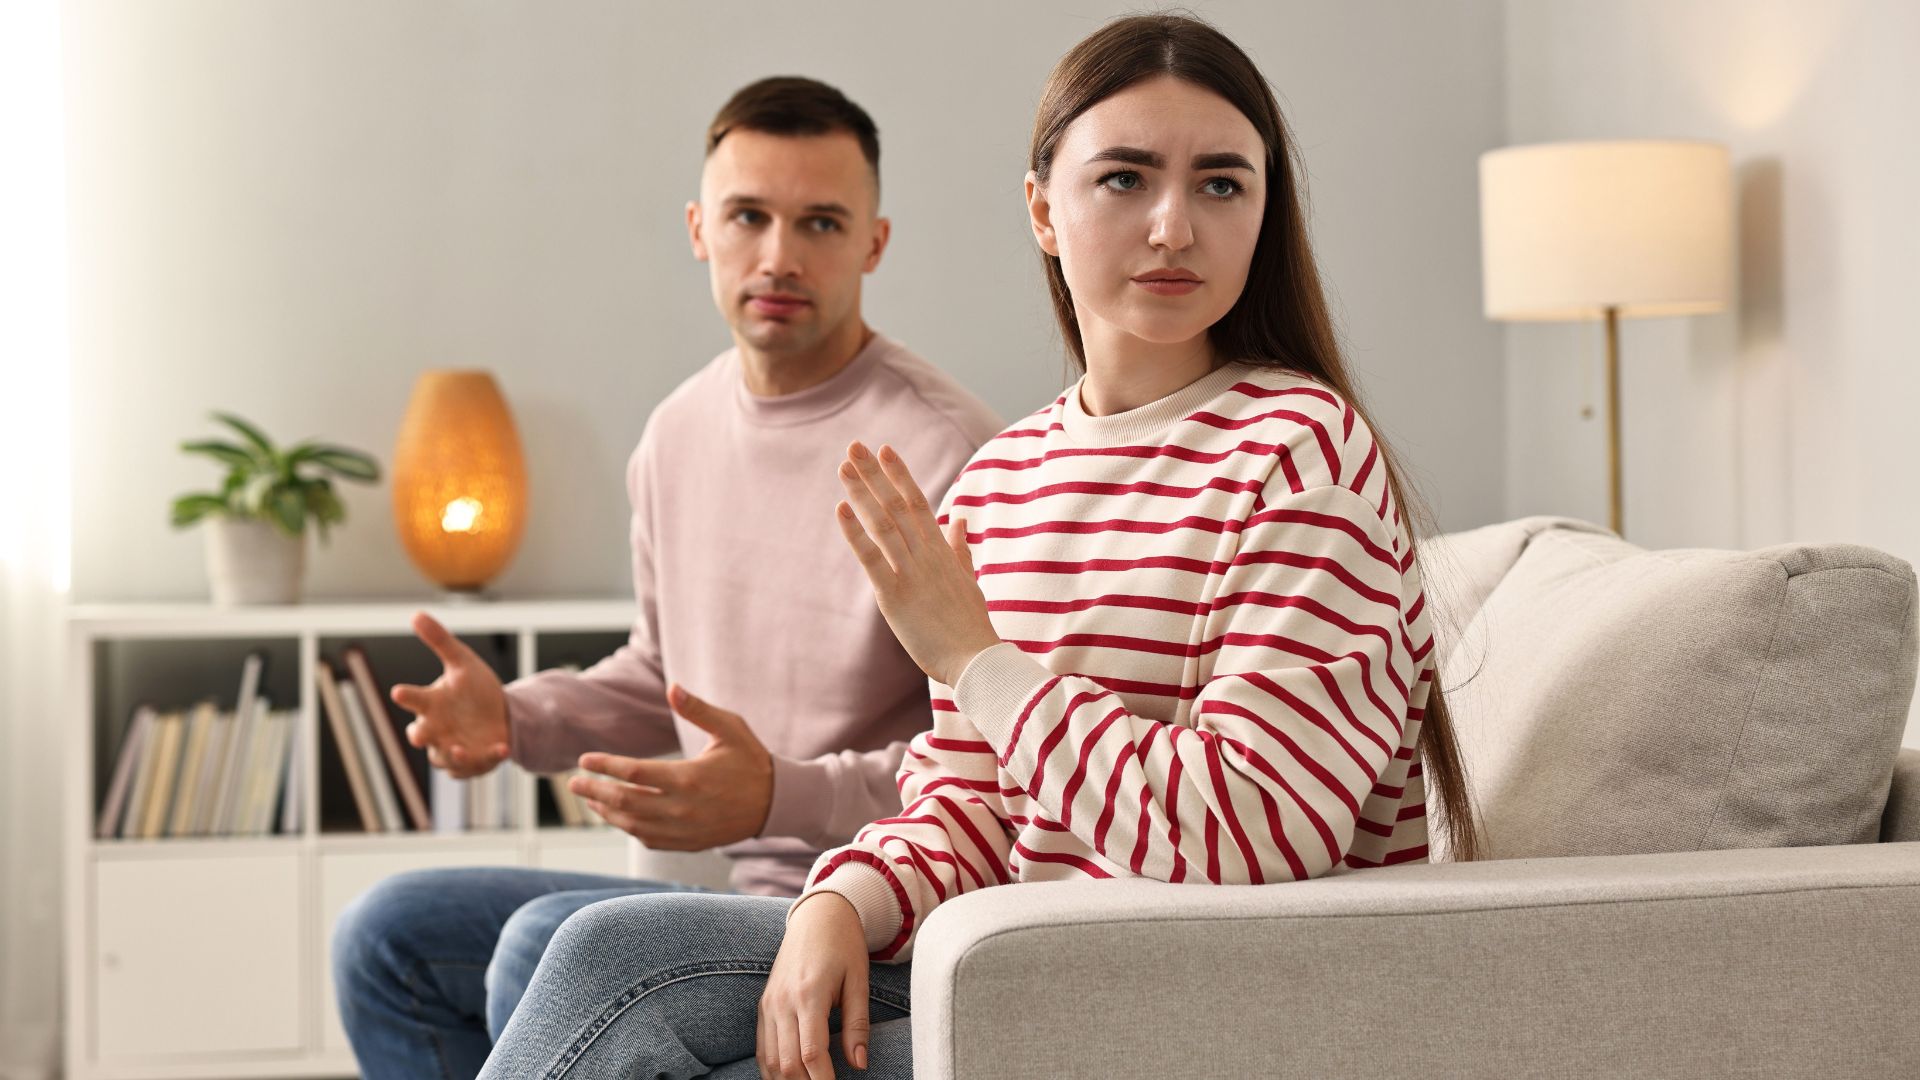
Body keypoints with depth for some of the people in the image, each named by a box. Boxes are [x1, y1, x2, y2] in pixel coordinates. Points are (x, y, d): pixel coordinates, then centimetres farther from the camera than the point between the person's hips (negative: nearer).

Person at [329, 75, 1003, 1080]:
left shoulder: (945, 454, -16)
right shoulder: (679, 433, 11)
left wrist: (778, 796, -32)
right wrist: (514, 715, 6)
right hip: (740, 898, 9)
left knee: (550, 944, -28)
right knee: (388, 935, 3)